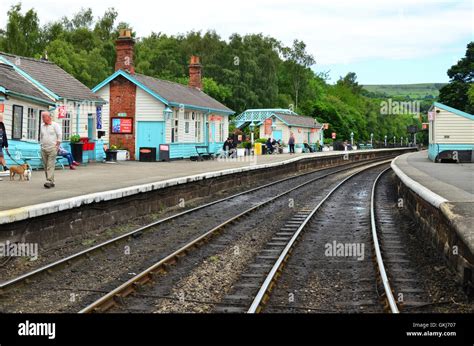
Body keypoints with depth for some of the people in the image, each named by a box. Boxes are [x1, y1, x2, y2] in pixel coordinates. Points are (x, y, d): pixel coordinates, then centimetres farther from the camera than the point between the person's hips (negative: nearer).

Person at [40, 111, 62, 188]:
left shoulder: (55, 125, -3)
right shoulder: (42, 126, 14)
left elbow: (60, 135, -6)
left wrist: (57, 146, -10)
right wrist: (41, 144, 15)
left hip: (52, 149, -6)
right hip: (43, 149, 6)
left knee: (50, 166, -13)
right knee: (45, 167, 5)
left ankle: (49, 181, -19)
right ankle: (52, 182, 12)